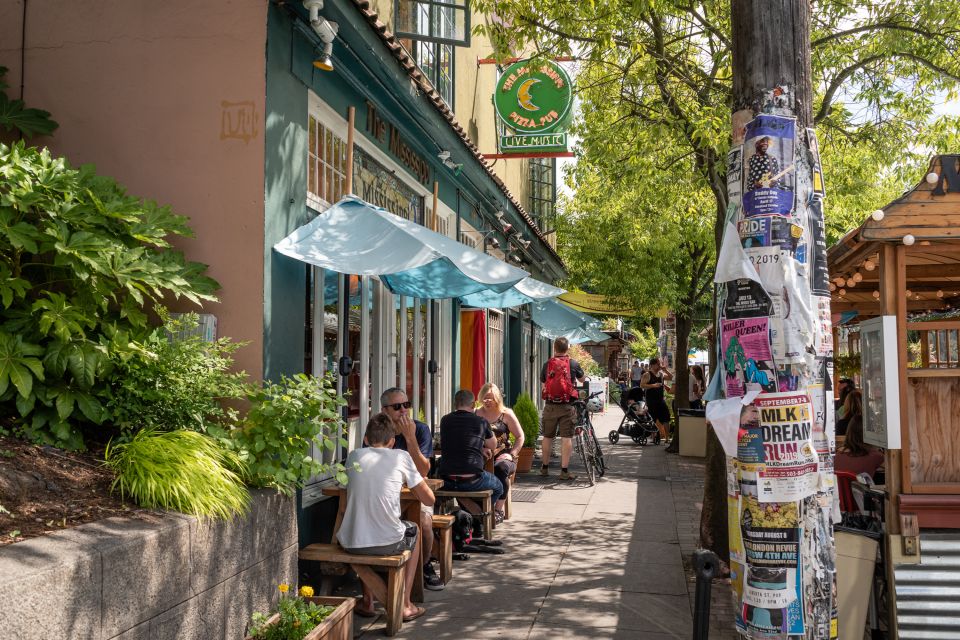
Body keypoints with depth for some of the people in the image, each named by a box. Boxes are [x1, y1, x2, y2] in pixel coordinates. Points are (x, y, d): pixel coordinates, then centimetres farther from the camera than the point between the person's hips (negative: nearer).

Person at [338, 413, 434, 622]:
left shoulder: (354, 456, 9)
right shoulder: (400, 456, 0)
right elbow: (429, 499, 5)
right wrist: (416, 484, 25)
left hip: (350, 543, 3)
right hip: (387, 543, -3)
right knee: (414, 530, 31)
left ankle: (367, 601, 37)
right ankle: (405, 604, 28)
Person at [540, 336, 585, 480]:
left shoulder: (547, 364, 3)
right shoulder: (573, 363, -2)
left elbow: (543, 386, 11)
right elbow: (582, 380, 16)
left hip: (550, 406, 2)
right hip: (567, 405, -2)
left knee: (547, 437, 12)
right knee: (566, 437, 0)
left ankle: (545, 467, 24)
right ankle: (564, 471, -2)